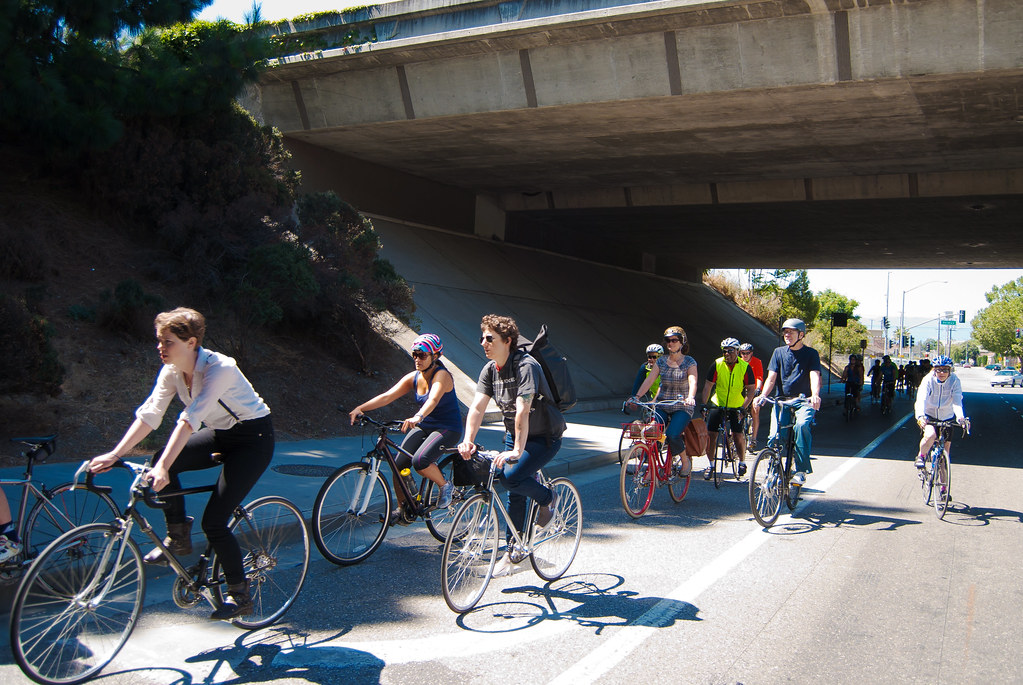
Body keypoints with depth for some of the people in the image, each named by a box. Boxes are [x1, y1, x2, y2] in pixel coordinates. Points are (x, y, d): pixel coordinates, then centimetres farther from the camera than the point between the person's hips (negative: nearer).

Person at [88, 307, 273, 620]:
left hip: (254, 437, -8)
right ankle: (178, 538, 4)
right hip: (222, 434, 8)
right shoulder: (172, 371, -6)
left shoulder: (219, 368, -29)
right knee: (162, 460, -17)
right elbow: (149, 414, -8)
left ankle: (240, 596, 7)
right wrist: (113, 455, -16)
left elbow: (190, 420, -37)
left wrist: (163, 467, -43)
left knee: (213, 521, -13)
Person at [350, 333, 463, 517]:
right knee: (398, 465, -8)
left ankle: (445, 485, -2)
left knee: (419, 461, -30)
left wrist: (417, 417, -58)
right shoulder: (413, 378, 0)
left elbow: (433, 399, -39)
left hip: (447, 429, -7)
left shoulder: (441, 375, -18)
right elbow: (387, 396, -11)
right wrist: (360, 408, -25)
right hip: (423, 427, 7)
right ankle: (402, 508, 14)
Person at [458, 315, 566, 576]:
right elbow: (477, 407, -9)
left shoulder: (526, 366, -25)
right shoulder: (489, 369, -2)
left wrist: (517, 450, -39)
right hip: (514, 435, 7)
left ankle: (548, 499, 5)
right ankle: (513, 551, 21)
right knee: (515, 493, 8)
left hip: (544, 436, -7)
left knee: (511, 477, -25)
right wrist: (468, 441, -23)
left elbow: (522, 411, -33)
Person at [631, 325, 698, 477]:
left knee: (672, 435, -25)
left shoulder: (689, 362, -3)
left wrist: (690, 397, -40)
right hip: (662, 406, 4)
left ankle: (686, 460, 5)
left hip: (683, 408, -4)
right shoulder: (661, 361, 7)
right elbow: (649, 380, -1)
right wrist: (637, 396, -16)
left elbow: (692, 381, -19)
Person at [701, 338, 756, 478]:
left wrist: (743, 408, -18)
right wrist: (704, 404, -14)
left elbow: (751, 389, -9)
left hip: (736, 406, -1)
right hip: (718, 404, 1)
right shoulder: (717, 364, -9)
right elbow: (708, 385, -6)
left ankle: (742, 462, 15)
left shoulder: (745, 367, -12)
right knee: (710, 433, -6)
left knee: (737, 435, -11)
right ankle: (711, 464, 12)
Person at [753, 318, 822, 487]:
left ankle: (801, 470, -23)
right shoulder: (779, 352, 8)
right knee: (774, 437, -12)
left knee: (802, 425, -31)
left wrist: (815, 395, -33)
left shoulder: (811, 353, 2)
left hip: (803, 401, -2)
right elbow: (771, 378, 1)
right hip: (782, 400, 3)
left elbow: (815, 376, -13)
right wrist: (763, 395, -18)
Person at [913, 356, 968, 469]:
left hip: (946, 417, 2)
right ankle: (921, 456, -2)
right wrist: (920, 416, -50)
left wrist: (960, 416, -46)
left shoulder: (955, 380, -15)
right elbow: (921, 399, -32)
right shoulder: (928, 380, -19)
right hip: (929, 415, -2)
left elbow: (957, 401, -27)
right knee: (930, 435, -30)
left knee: (946, 445, 3)